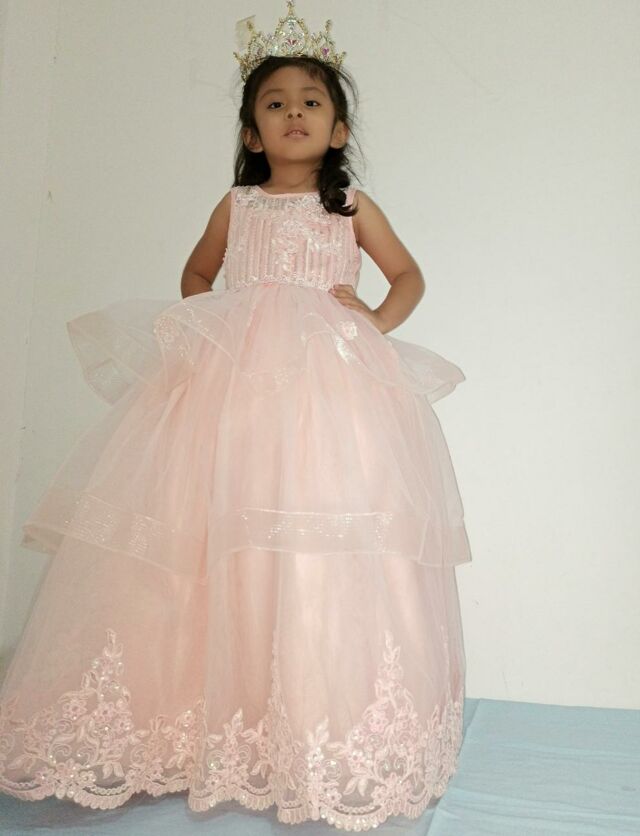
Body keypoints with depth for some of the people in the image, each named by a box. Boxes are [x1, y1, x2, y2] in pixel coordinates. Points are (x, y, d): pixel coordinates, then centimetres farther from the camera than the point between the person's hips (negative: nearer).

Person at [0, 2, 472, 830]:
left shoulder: (353, 207, 13)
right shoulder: (234, 206, 17)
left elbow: (409, 275, 19)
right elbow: (197, 272, 31)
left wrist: (376, 319, 2)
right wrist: (203, 328, 14)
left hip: (327, 382, -2)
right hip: (231, 378, 2)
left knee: (323, 553, -12)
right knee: (207, 537, -4)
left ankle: (327, 734, -2)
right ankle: (193, 723, 8)